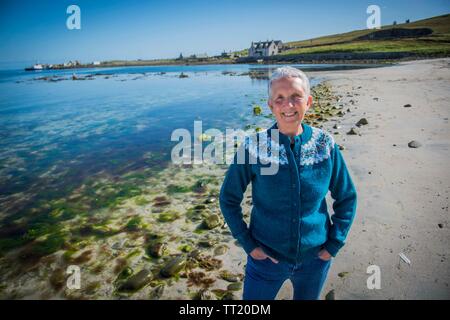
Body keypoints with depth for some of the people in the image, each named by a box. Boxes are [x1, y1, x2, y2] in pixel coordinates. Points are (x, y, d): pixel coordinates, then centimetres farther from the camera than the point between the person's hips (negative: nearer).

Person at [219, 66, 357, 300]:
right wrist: (248, 244, -9)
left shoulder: (325, 145, -10)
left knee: (307, 297, 24)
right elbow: (228, 199, -6)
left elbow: (347, 198, 2)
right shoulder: (253, 148, -16)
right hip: (267, 257, -1)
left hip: (315, 259, 2)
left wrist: (334, 245, -2)